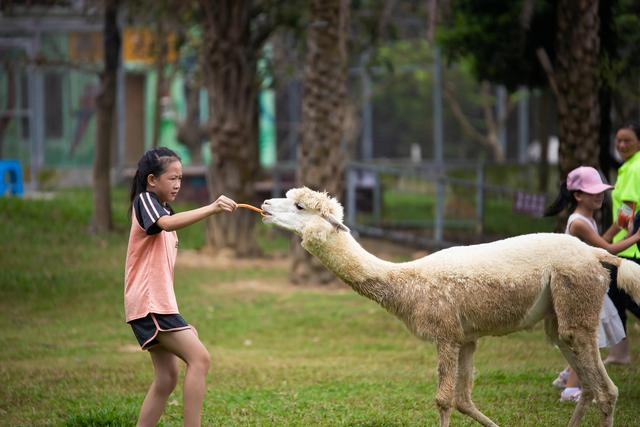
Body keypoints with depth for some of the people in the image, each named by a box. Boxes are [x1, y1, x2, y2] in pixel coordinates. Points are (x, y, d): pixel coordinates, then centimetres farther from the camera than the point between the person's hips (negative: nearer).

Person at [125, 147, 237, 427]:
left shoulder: (163, 209, 23)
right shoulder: (145, 201, -6)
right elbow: (167, 223, -31)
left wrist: (177, 318, 21)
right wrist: (212, 209, -42)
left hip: (159, 304, 10)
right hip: (148, 302, -10)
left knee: (166, 378, 8)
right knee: (199, 358, -18)